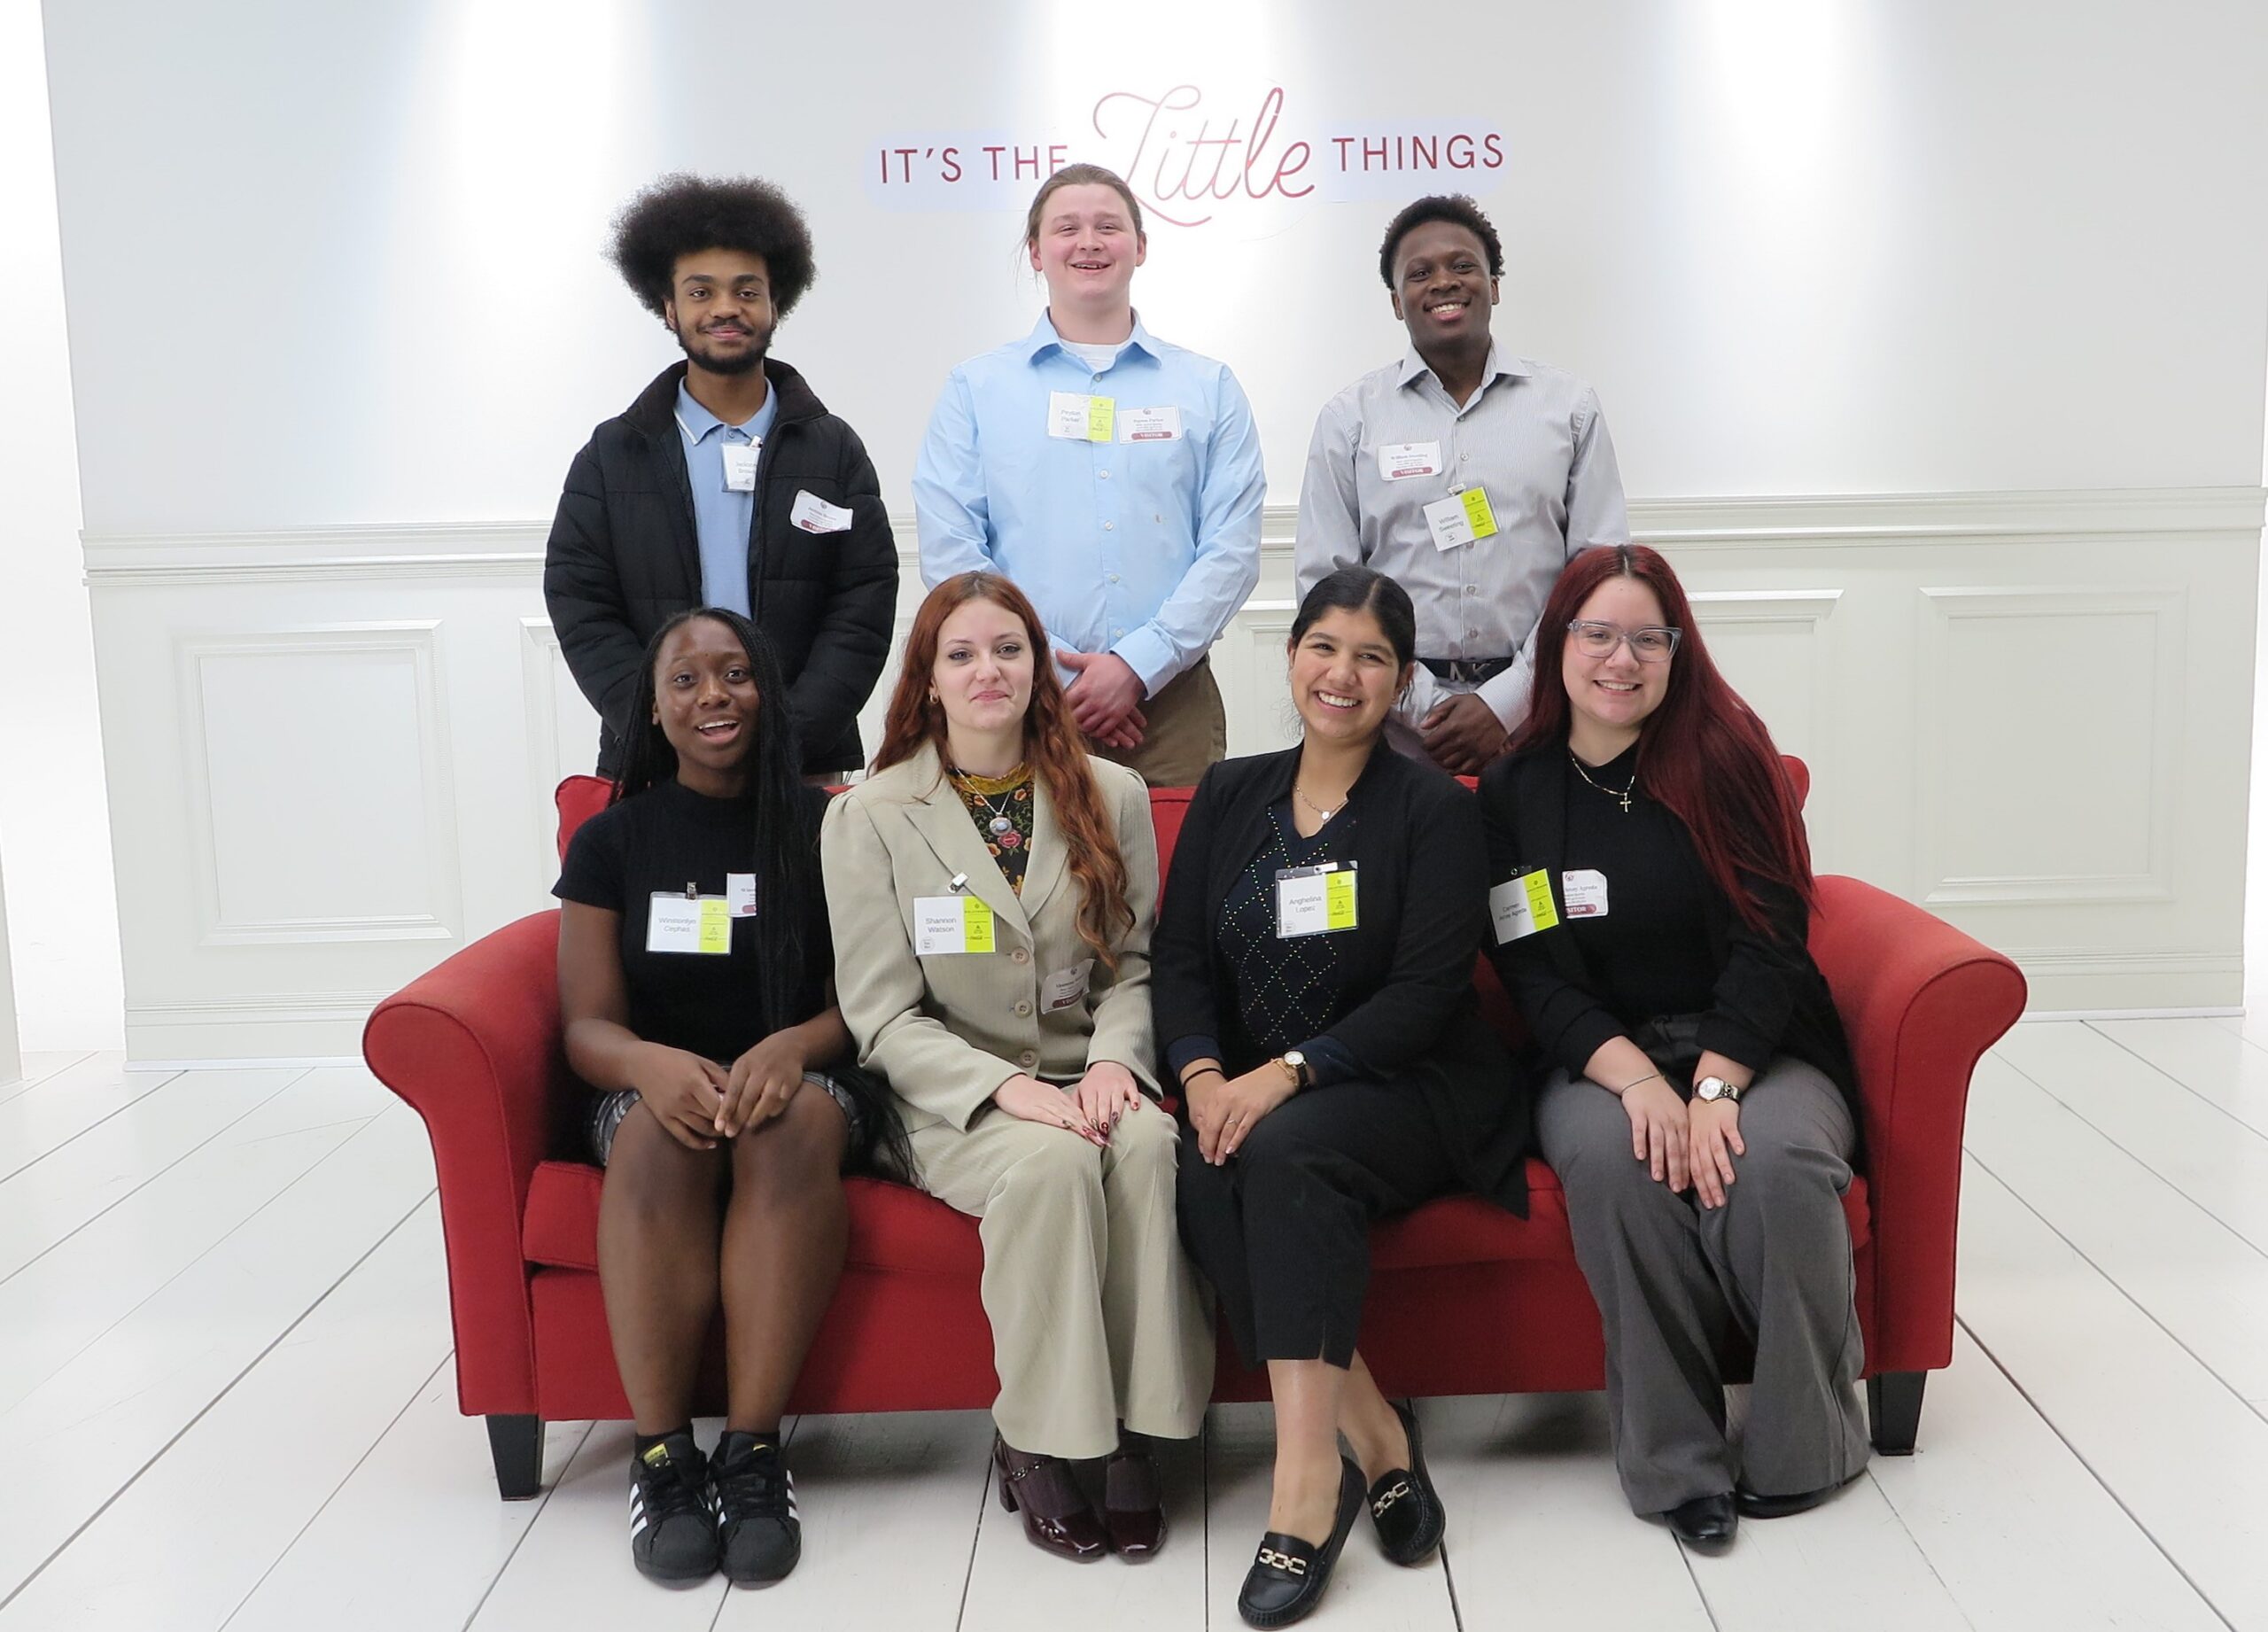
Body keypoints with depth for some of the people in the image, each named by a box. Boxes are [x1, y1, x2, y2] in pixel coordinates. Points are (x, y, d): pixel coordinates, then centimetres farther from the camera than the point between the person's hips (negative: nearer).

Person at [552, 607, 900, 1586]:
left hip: (809, 1080, 0)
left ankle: (753, 1453, -32)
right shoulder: (613, 841, 7)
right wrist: (654, 1064, -22)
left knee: (794, 1120, -36)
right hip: (654, 1086, 1)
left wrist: (793, 1047, -22)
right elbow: (589, 1026, 2)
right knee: (659, 1129, -35)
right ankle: (661, 1459, -28)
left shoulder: (825, 826, 4)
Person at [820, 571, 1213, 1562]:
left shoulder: (1111, 797, 9)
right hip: (953, 1100, -2)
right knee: (1054, 1163, -34)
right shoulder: (869, 818, 0)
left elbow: (1134, 966, 11)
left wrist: (1113, 1060, -11)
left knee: (1149, 1145, -31)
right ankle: (1032, 1446, -17)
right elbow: (885, 1018, -4)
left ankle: (1132, 1437, -20)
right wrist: (1011, 1088, -19)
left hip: (1089, 1081, 3)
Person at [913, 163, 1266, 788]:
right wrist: (1053, 676, -10)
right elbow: (949, 551, -1)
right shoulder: (976, 388, 9)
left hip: (1171, 703, 1)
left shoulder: (1208, 388, 11)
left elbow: (1233, 547, 1)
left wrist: (1137, 665, -11)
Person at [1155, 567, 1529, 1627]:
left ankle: (1307, 1476, -33)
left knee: (1287, 1150, -35)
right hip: (1247, 1091, 4)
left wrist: (1289, 1071, -23)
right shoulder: (1229, 795, 12)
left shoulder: (1436, 810, 0)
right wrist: (1202, 1072, -14)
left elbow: (1426, 992, -10)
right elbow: (1180, 956, 6)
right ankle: (1372, 1435, -20)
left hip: (1407, 1090, -3)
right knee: (1204, 1176, -30)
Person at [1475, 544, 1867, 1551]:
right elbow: (1533, 974, -2)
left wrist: (1713, 1088, -21)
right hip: (1597, 1059, 1)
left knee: (1777, 1162, -32)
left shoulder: (1724, 758, 1)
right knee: (1613, 1160, -33)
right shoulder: (1512, 793, 5)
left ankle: (1804, 1446, -8)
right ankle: (1676, 1461, -18)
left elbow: (1770, 939, -7)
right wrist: (1634, 1075, -19)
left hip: (1757, 1045, 0)